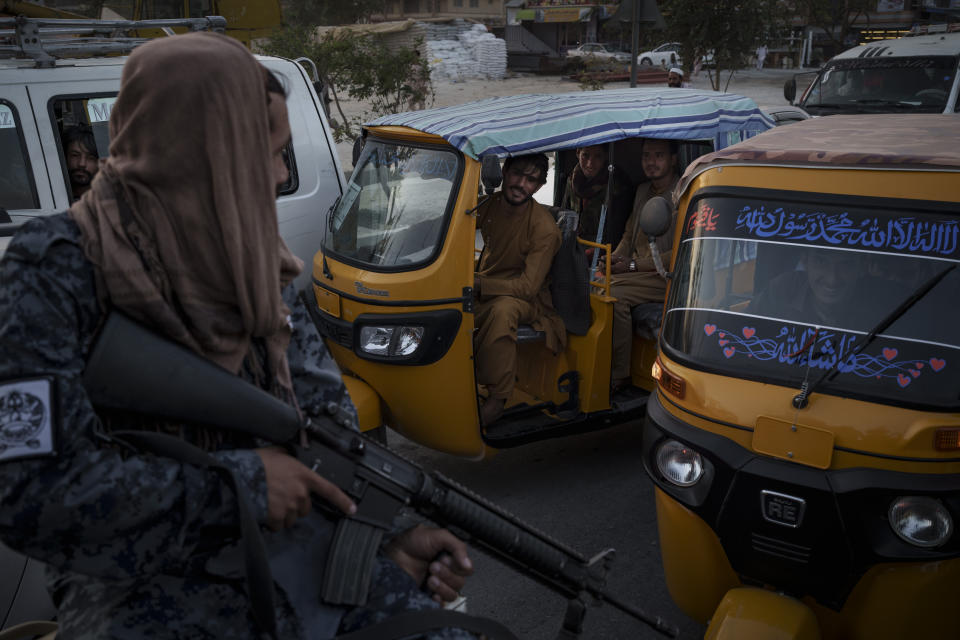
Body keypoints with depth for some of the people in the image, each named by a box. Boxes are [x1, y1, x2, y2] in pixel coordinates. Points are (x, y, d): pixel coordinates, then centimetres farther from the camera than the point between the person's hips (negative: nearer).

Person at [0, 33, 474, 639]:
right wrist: (237, 484, -19)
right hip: (149, 584, -4)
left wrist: (396, 532, -3)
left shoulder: (259, 266, 7)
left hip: (294, 544, 5)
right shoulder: (54, 274, -12)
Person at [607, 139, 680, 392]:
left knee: (613, 295, -29)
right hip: (635, 272, 7)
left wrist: (633, 265, -17)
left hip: (664, 276, -7)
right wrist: (614, 259, 4)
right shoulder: (642, 191, 19)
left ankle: (619, 376, -18)